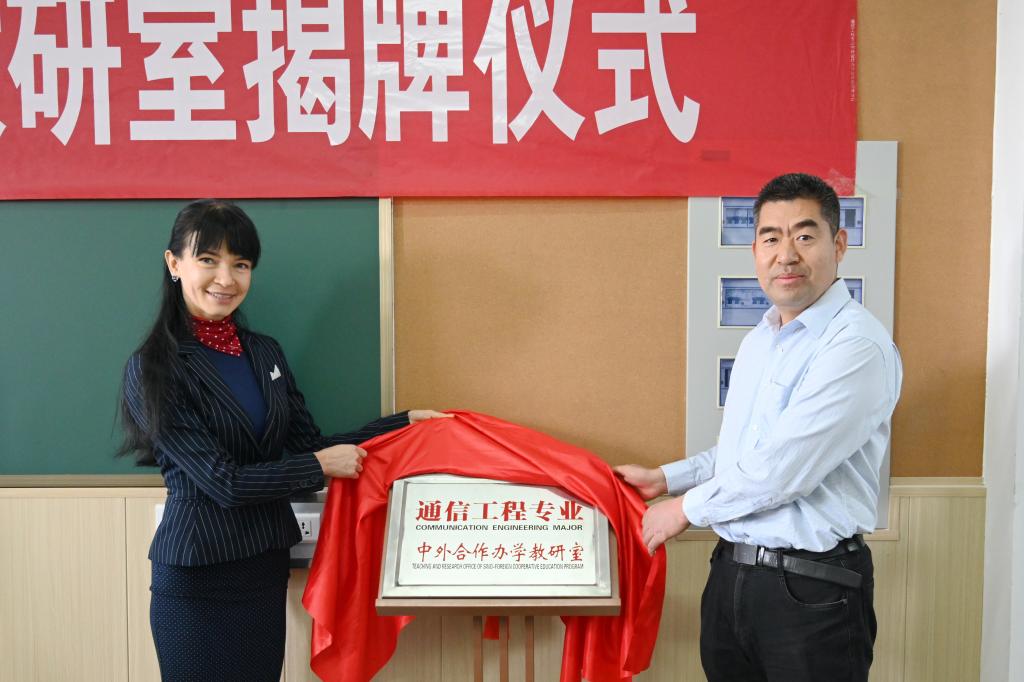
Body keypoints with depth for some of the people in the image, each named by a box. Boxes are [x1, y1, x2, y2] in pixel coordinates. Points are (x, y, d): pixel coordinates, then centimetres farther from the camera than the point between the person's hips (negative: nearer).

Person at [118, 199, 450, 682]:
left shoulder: (264, 352, 5)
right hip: (196, 580, -5)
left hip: (268, 565, 6)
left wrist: (405, 423, 2)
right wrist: (322, 466, -11)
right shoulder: (153, 369, -13)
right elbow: (223, 482, -18)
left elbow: (309, 446, 6)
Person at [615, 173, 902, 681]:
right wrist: (665, 479, 12)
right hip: (730, 575, 7)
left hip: (812, 590, -7)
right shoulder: (759, 339, 11)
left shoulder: (857, 346, -18)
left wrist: (687, 509, -9)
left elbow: (778, 470, -21)